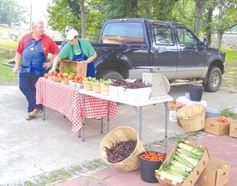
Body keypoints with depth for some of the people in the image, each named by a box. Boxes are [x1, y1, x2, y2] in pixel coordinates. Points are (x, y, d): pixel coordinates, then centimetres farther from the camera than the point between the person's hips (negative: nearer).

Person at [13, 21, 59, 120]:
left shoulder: (47, 40, -5)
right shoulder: (25, 38, 3)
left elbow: (56, 51, 2)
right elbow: (19, 52, 8)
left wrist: (50, 62, -1)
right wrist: (17, 65, 6)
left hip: (39, 70, -3)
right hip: (25, 68, 3)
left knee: (36, 89, 5)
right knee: (23, 87, 4)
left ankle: (33, 109, 19)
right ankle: (36, 105, 19)